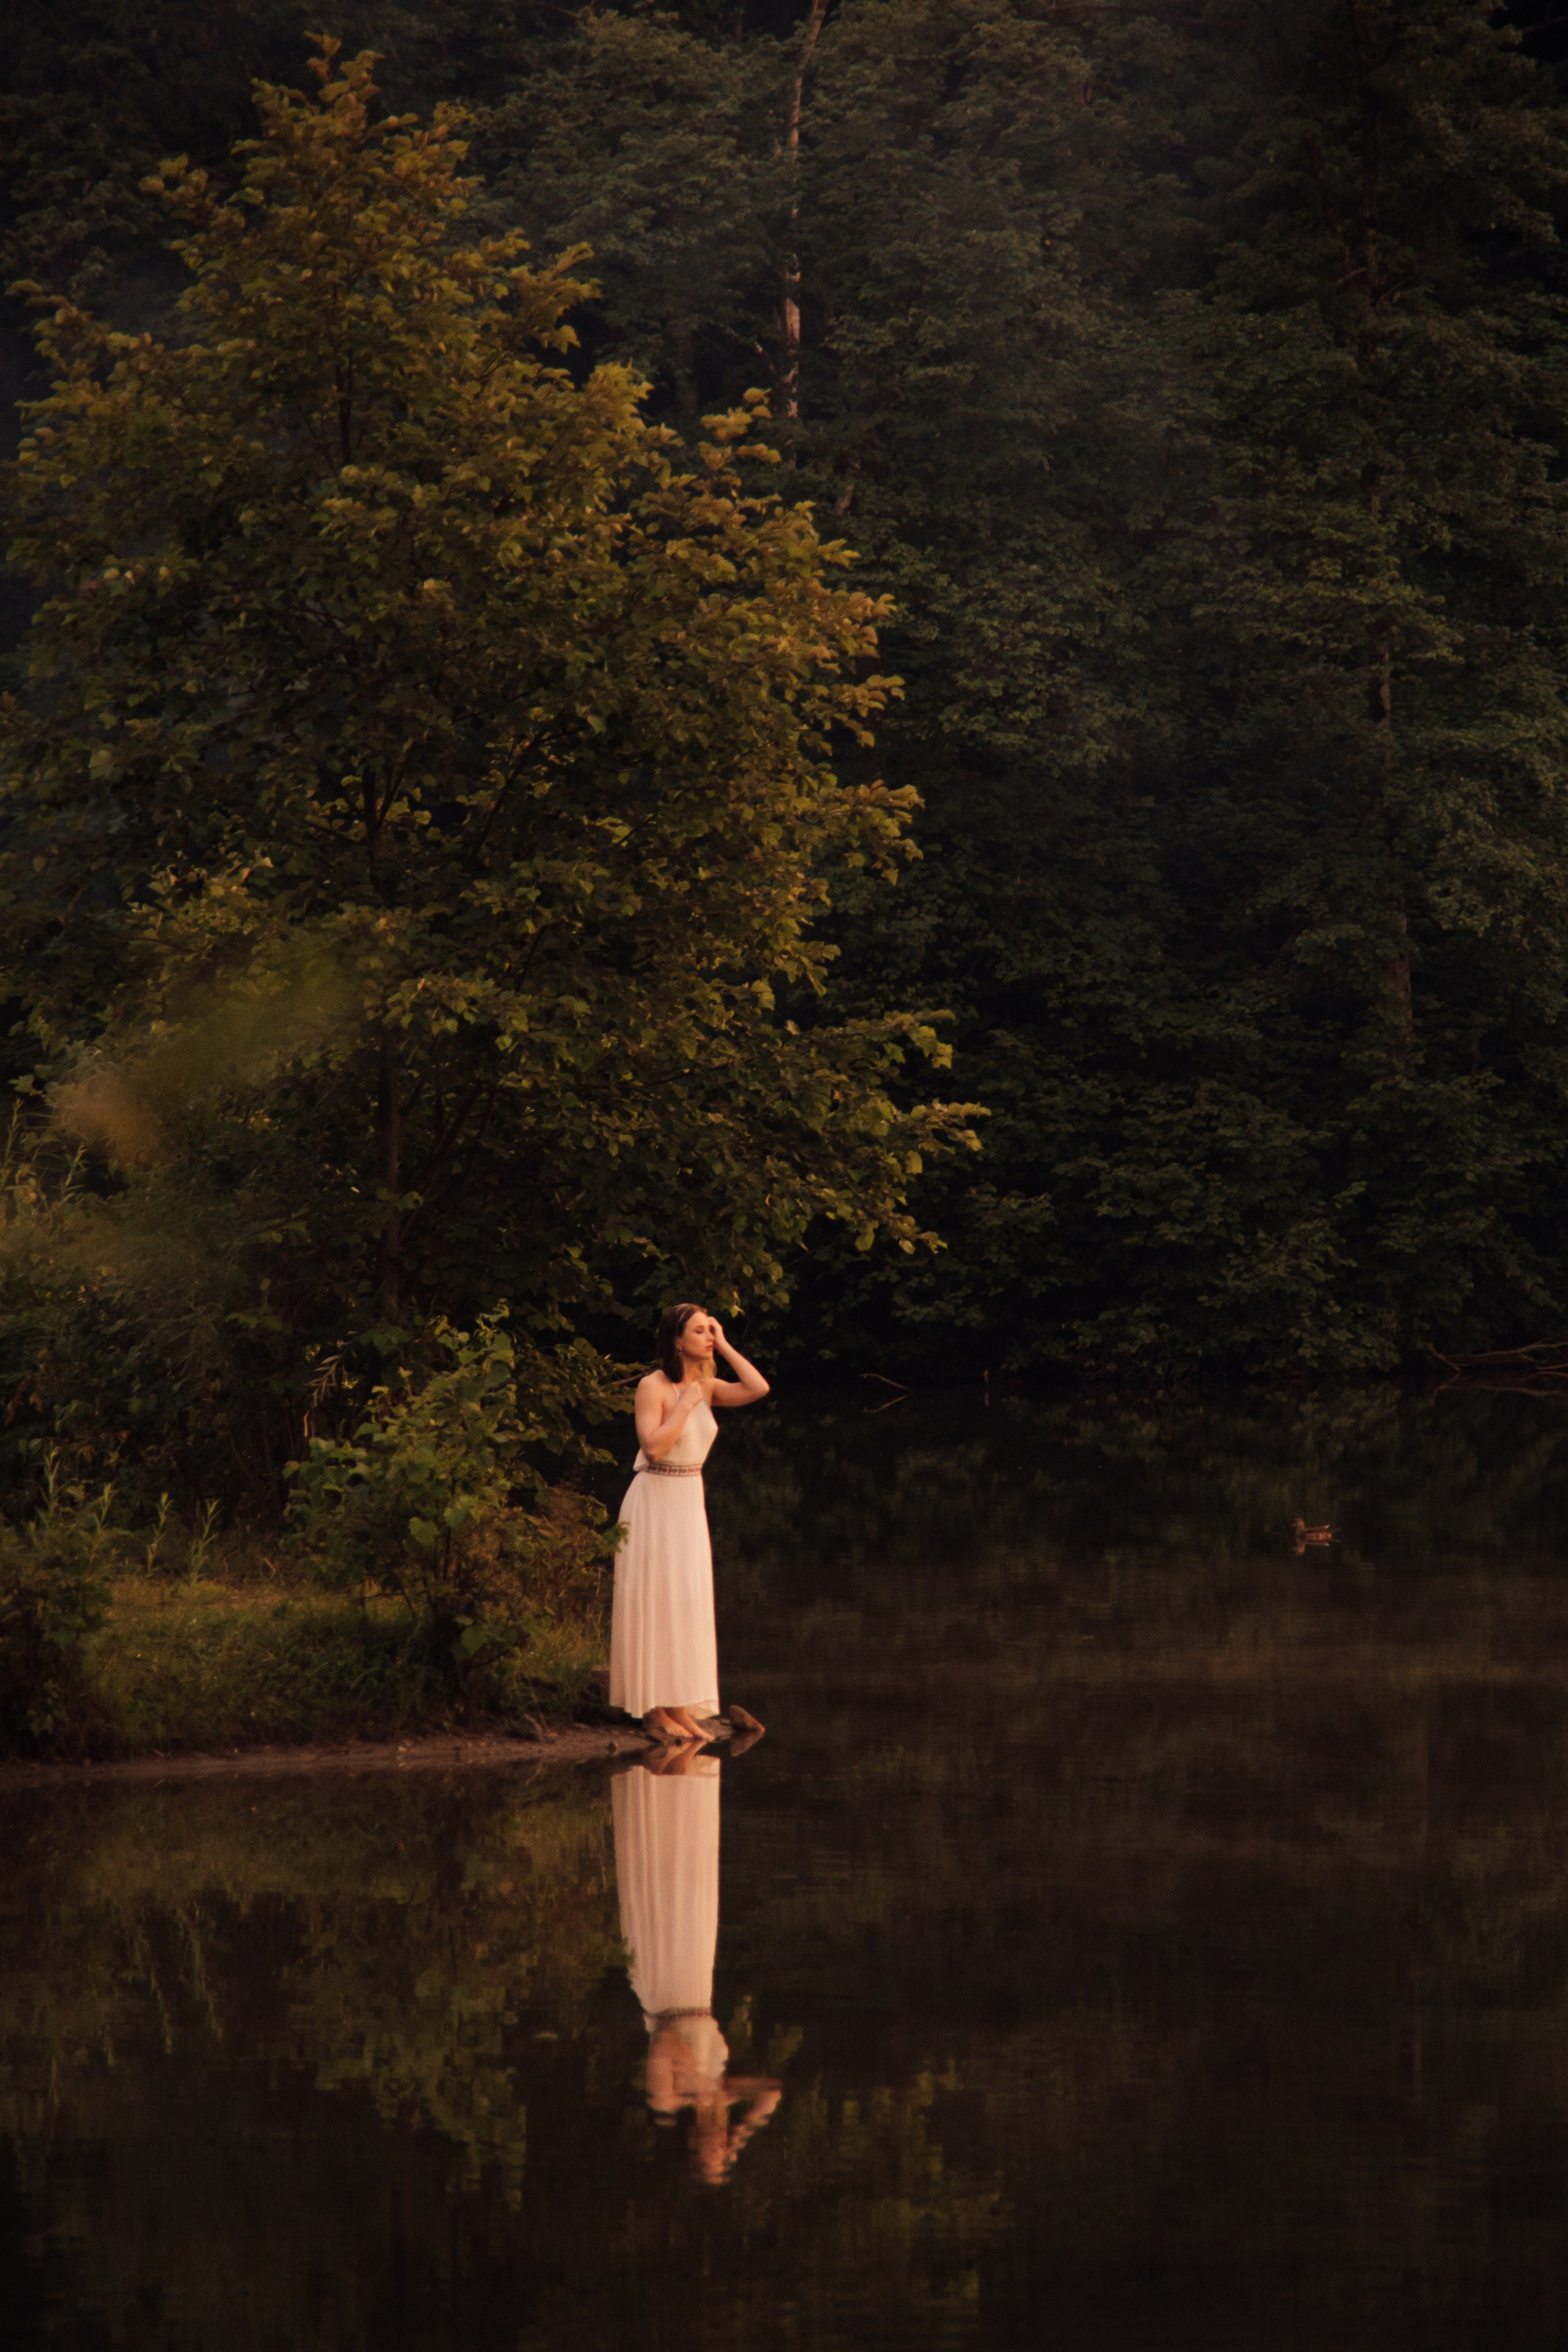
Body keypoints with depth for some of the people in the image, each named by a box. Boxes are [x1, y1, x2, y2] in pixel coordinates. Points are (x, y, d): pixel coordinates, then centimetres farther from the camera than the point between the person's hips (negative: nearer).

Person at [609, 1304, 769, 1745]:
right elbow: (654, 1446, -23)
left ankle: (681, 1707, 11)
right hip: (655, 1498, -7)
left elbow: (758, 1388, -6)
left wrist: (724, 1346, -3)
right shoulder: (654, 1387, -13)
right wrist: (686, 1405, -18)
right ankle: (653, 1709, -1)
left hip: (689, 1502, 7)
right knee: (654, 1600, -4)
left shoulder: (706, 1386, 7)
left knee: (689, 1602, 7)